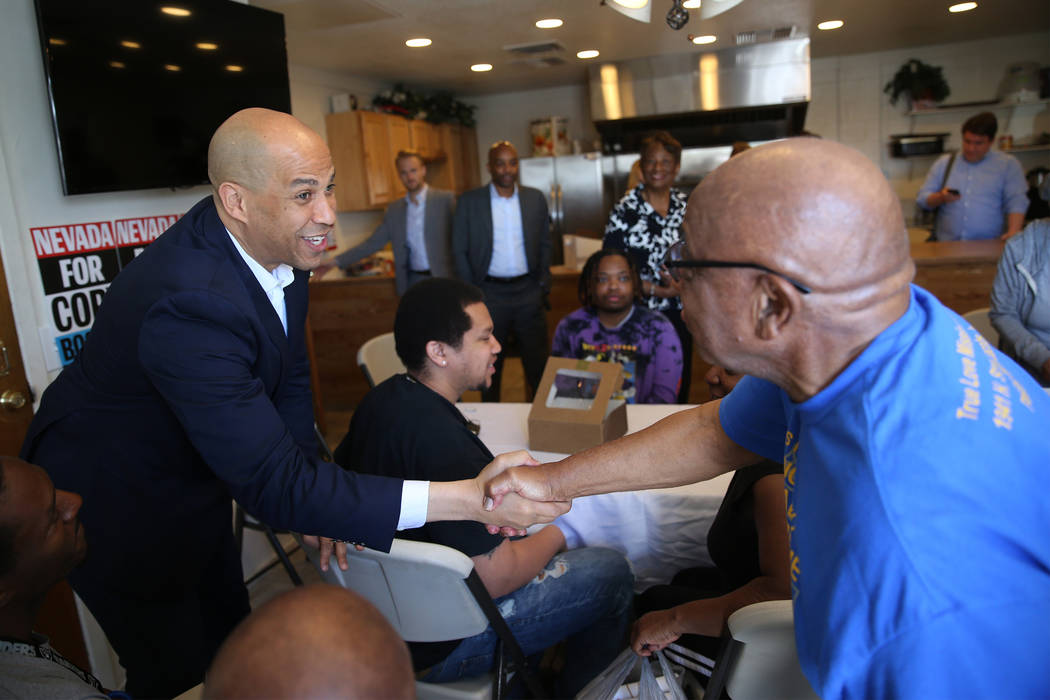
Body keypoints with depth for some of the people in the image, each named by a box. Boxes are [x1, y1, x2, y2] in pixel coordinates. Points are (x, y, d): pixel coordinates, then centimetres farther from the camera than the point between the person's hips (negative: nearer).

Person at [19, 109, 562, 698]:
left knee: (232, 630, 21)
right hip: (115, 501, -7)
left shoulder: (281, 245, -13)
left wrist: (316, 494, -12)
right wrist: (465, 498, -44)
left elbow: (289, 378, -1)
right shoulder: (192, 302, -39)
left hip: (193, 473, 7)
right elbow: (271, 483, -39)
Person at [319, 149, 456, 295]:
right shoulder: (394, 210, 10)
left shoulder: (445, 199, -3)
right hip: (414, 282, 3)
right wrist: (335, 261, 3)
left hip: (444, 279, -3)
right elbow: (372, 243, 10)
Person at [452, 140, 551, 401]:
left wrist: (543, 286, 4)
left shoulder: (535, 198, 4)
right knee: (490, 365, 10)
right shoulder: (469, 201, -2)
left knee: (537, 363, 9)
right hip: (489, 294, -1)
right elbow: (459, 251, 1)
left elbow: (545, 244, 11)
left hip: (528, 292, 2)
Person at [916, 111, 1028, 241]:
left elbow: (1017, 202, 2)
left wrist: (1014, 232, -14)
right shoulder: (944, 162, 18)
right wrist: (941, 197, -8)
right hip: (946, 245, 2)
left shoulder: (1009, 164, 13)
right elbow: (923, 198, 14)